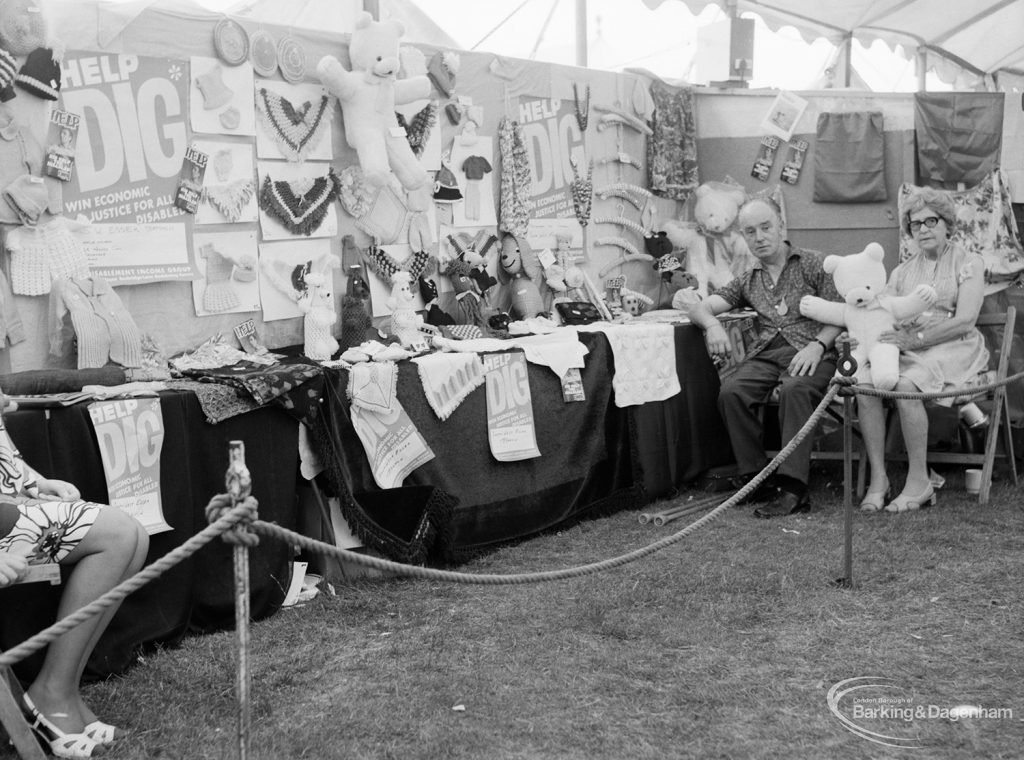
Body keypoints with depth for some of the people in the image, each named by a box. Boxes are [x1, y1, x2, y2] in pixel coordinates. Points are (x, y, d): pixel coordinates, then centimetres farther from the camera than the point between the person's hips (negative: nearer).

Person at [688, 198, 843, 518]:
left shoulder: (815, 263, 11)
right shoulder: (748, 280, 24)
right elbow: (699, 309, 19)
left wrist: (817, 345, -16)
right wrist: (713, 324, -6)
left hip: (810, 352, -3)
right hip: (766, 353, 4)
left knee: (794, 390, -37)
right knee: (731, 392, -28)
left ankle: (792, 487, -39)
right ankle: (756, 477, -20)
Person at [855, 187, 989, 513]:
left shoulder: (969, 263, 4)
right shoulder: (903, 271, 20)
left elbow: (965, 320, -9)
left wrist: (914, 339, -20)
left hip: (954, 349, -4)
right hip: (908, 350, 4)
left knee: (905, 385, -35)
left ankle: (919, 482, -25)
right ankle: (877, 477, -22)